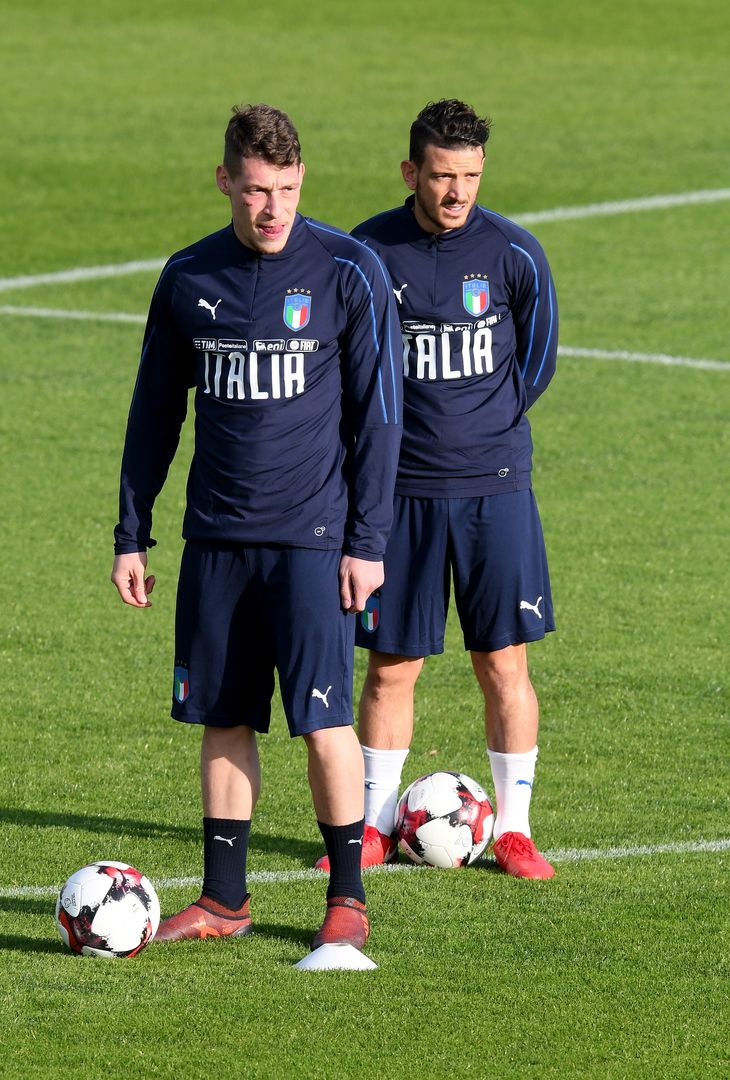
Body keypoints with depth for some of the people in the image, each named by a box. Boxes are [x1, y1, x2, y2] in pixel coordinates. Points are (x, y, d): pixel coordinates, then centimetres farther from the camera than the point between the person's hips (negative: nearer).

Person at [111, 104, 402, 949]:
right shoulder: (189, 278, 6)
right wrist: (131, 535, 11)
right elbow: (155, 411, 14)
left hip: (311, 539, -4)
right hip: (215, 538, 4)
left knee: (323, 719, -6)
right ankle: (223, 900, 15)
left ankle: (348, 900, 5)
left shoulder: (348, 272, -5)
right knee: (221, 717, 7)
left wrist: (368, 540, -7)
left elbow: (377, 412, -3)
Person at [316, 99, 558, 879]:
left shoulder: (513, 253, -4)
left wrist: (484, 429, 8)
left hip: (493, 487, 0)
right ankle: (376, 825, 16)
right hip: (401, 487, 0)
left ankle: (512, 827, 11)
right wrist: (400, 431, 6)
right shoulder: (368, 251, -3)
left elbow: (536, 362, 8)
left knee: (503, 663, 1)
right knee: (391, 665, 4)